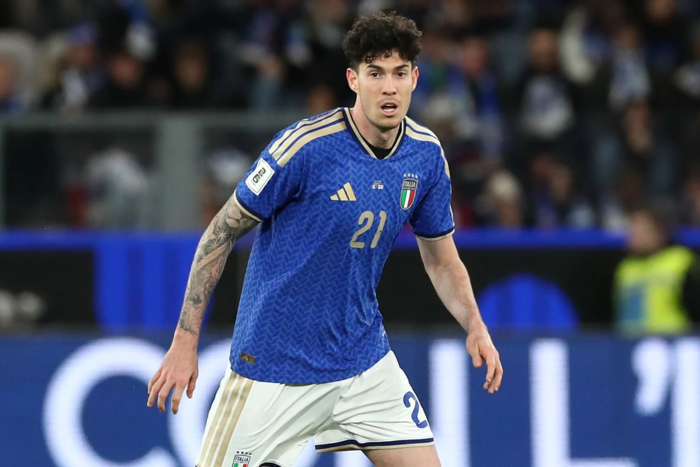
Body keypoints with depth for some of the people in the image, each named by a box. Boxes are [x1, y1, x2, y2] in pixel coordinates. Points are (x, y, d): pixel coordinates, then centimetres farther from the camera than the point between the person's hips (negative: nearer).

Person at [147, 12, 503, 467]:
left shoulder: (426, 155, -1)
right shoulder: (304, 146, -19)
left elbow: (442, 261, 12)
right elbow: (221, 232, -10)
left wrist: (475, 326, -7)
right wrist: (185, 340, -12)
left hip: (363, 358, 5)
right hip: (274, 365, -5)